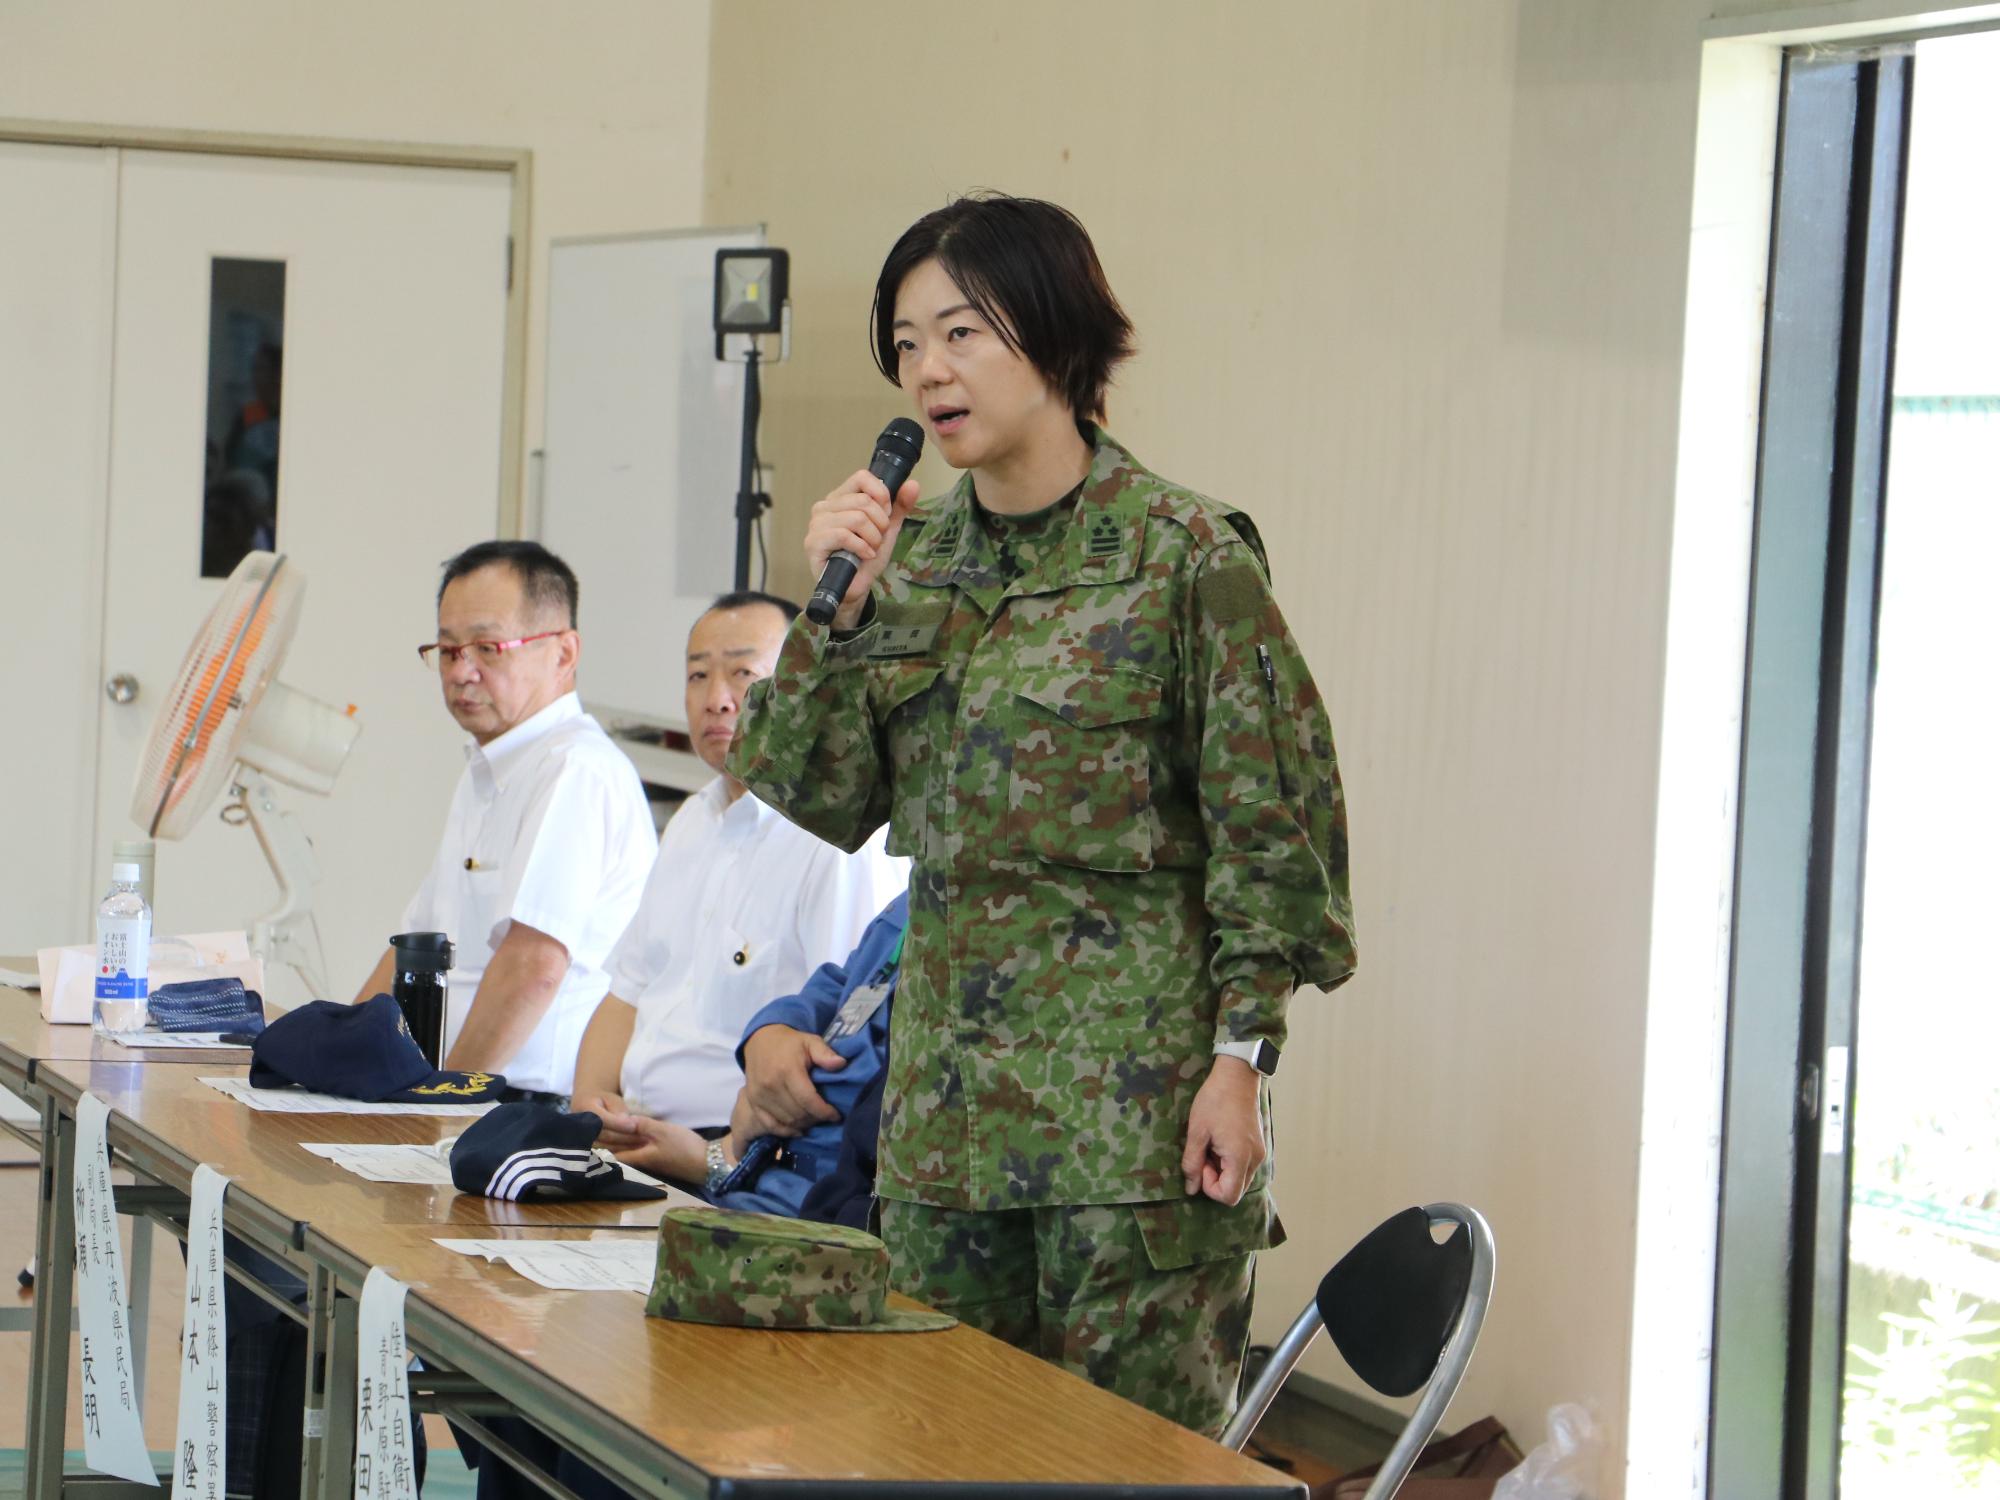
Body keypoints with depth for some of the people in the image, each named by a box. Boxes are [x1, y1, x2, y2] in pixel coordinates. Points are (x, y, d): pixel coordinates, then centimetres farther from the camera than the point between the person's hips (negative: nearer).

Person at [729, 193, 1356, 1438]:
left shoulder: (1187, 556, -7)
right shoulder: (913, 554, 11)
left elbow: (1270, 826, -7)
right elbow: (827, 801, 8)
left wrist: (1241, 1057, -12)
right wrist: (839, 606, -3)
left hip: (1134, 1092, -6)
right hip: (950, 1091, 6)